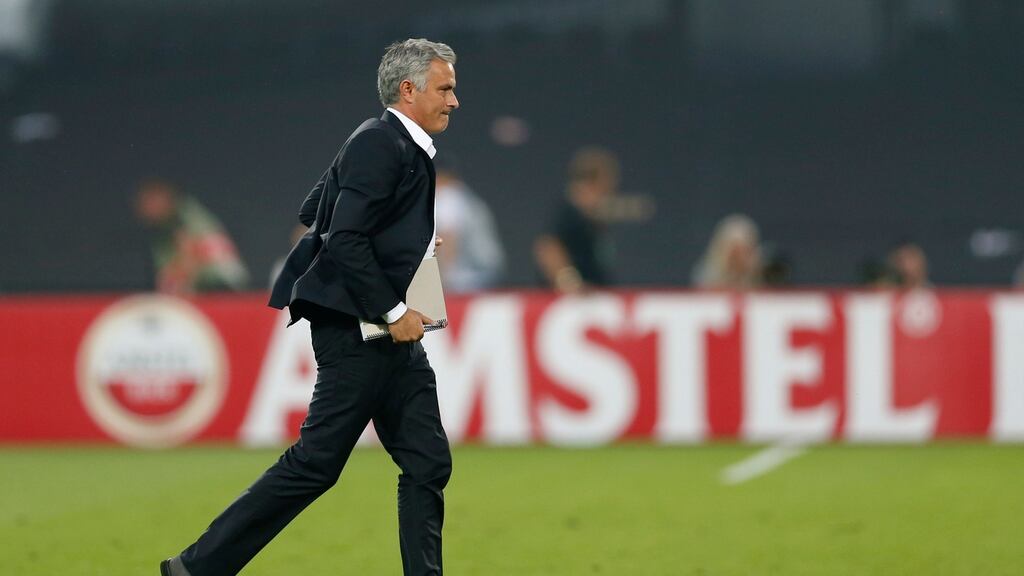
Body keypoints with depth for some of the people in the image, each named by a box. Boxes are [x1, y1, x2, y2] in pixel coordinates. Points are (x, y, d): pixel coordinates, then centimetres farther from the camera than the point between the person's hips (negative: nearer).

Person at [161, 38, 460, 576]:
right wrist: (393, 310, -20)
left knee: (428, 465, 5)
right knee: (315, 462, -6)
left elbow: (311, 210, 24)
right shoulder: (379, 145, -14)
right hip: (357, 330, -10)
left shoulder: (400, 146, 17)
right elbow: (345, 239, -23)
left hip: (391, 335, 10)